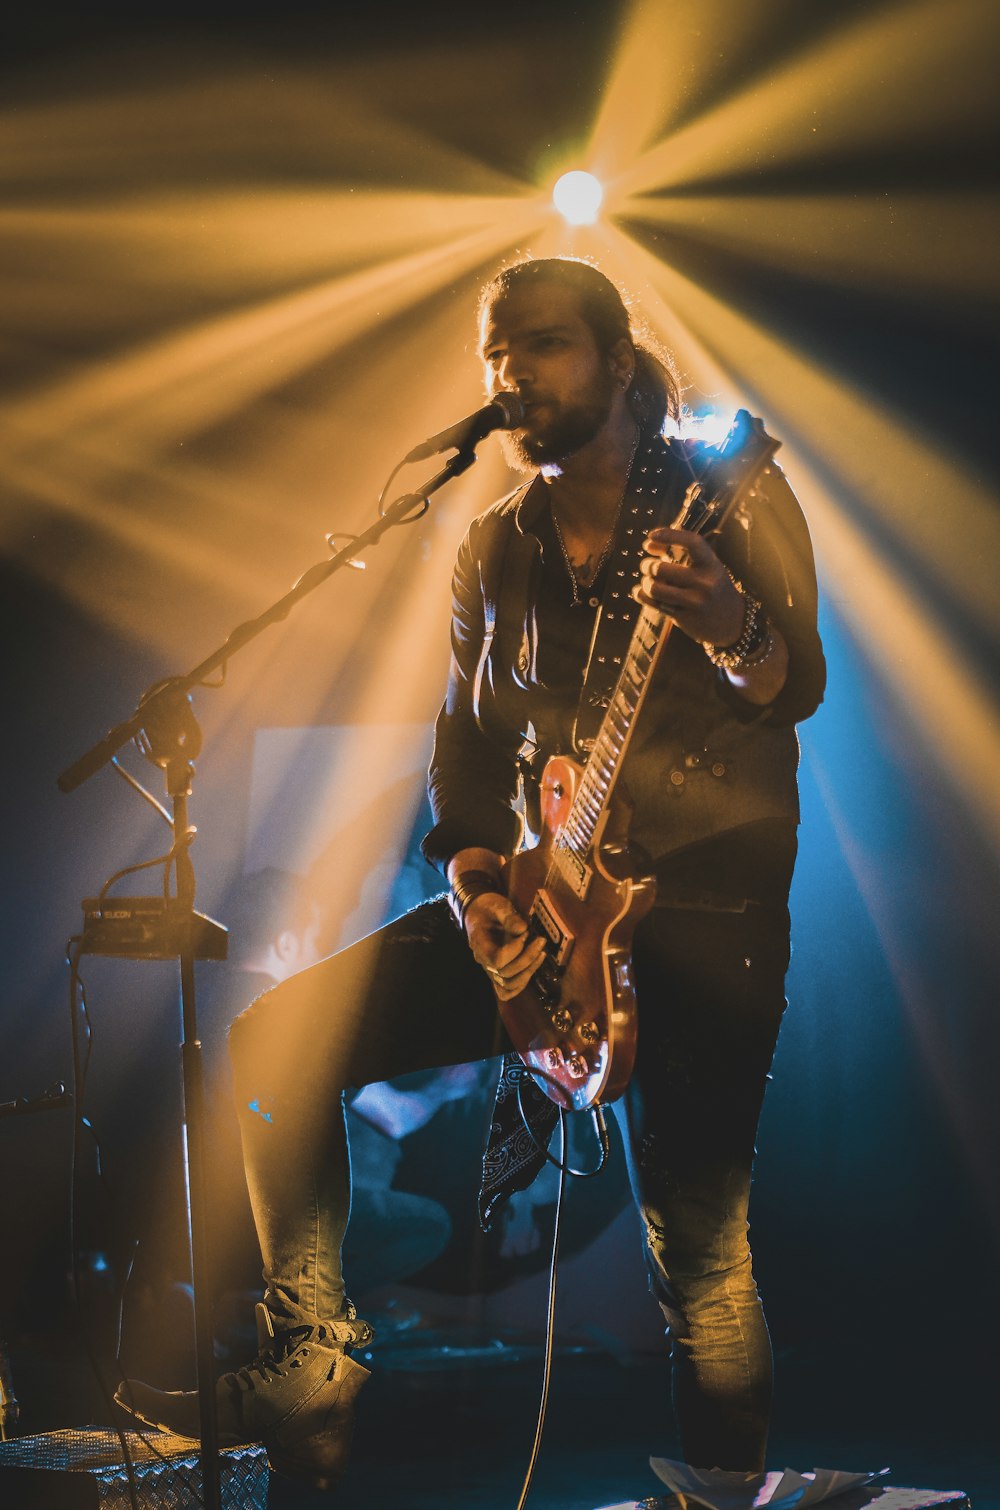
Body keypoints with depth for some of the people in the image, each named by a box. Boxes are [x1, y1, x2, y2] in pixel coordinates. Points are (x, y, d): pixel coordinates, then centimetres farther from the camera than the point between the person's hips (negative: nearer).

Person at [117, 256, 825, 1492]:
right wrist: (474, 887, -8)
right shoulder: (492, 550, 13)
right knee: (278, 1041, -10)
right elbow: (468, 740, 12)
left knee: (695, 1245, -15)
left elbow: (796, 688, -13)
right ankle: (309, 1388, -6)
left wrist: (730, 624, -36)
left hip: (705, 902, -5)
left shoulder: (734, 497, -1)